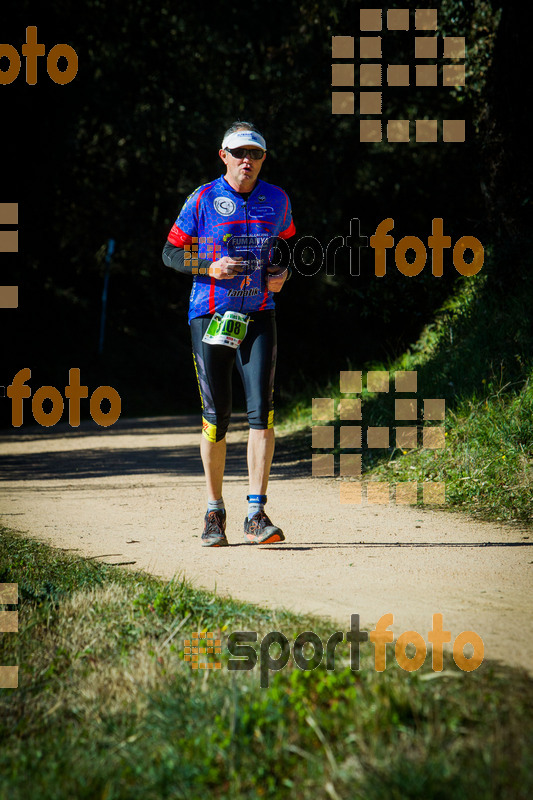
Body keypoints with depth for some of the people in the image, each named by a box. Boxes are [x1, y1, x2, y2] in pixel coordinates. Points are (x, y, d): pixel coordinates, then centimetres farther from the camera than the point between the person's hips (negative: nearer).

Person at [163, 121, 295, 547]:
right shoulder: (202, 200, -3)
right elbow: (171, 252, 2)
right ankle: (215, 512, 18)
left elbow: (288, 242, 22)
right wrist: (210, 267, -15)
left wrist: (283, 273, 1)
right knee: (216, 415, 2)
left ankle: (256, 515, -14)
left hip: (258, 316, 2)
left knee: (262, 411, -13)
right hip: (211, 316, -1)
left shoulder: (276, 200, 5)